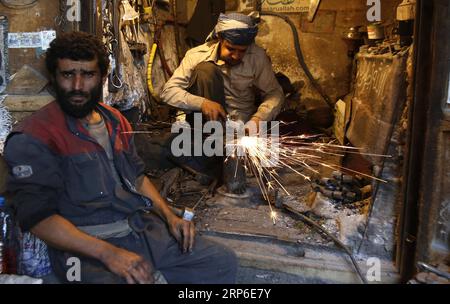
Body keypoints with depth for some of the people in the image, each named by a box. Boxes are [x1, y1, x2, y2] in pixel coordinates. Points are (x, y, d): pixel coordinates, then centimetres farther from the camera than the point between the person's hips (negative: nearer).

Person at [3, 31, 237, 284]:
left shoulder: (116, 120, 14)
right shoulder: (32, 139, -8)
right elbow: (38, 217, -14)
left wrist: (170, 217, 7)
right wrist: (108, 253, -23)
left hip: (144, 228, 6)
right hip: (84, 246, -6)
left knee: (224, 261, -1)